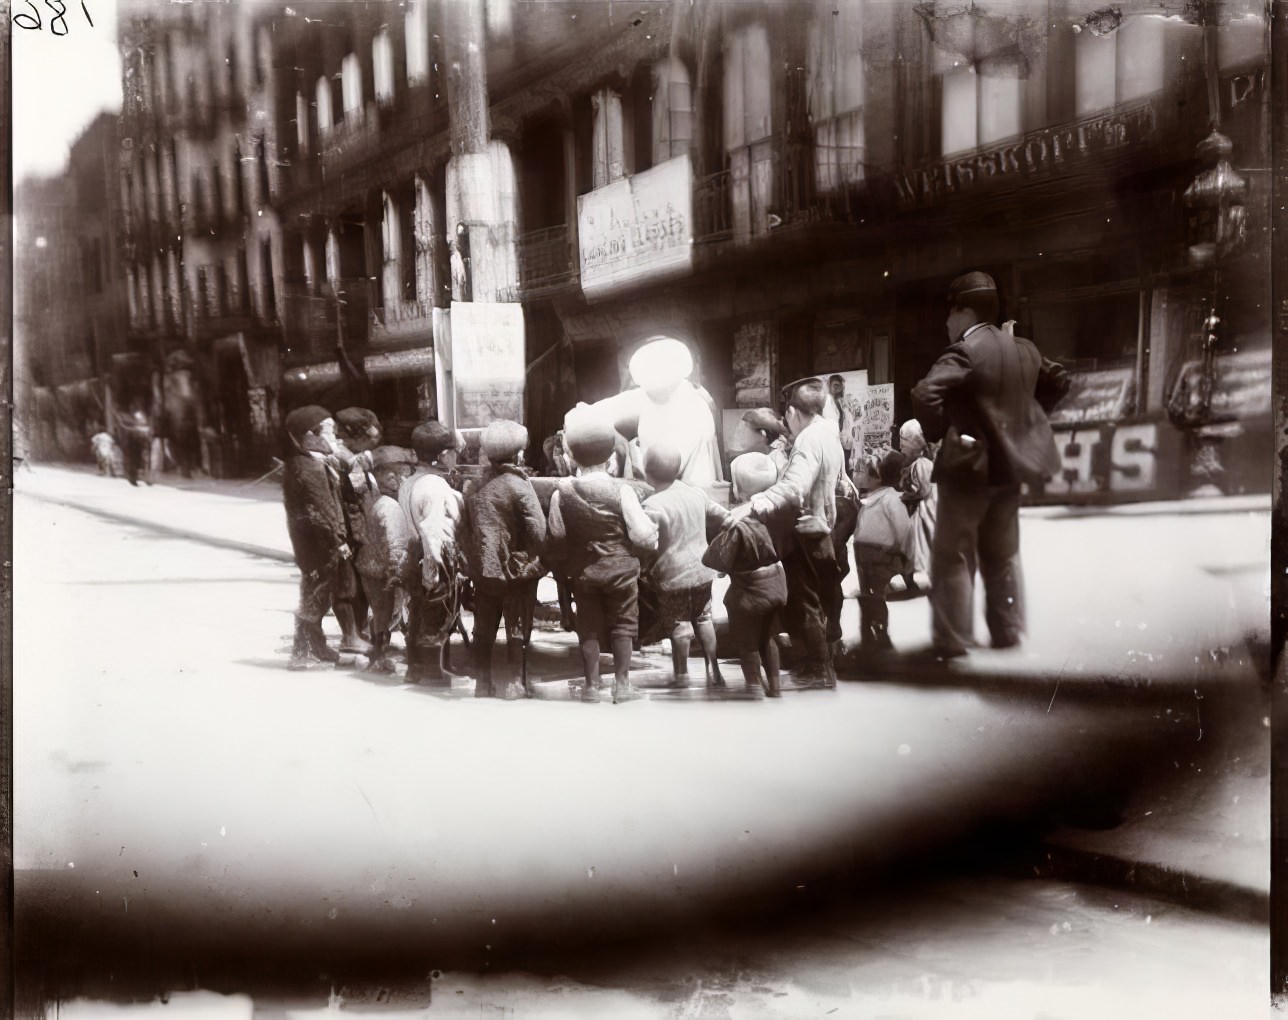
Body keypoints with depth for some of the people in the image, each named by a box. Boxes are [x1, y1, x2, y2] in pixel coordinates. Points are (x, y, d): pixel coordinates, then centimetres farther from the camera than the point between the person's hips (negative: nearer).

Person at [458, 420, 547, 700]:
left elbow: (463, 529, 7)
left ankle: (483, 683, 18)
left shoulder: (475, 487, 2)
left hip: (483, 569, 5)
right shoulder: (519, 486, -14)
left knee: (484, 628, 12)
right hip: (517, 570, -5)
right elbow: (539, 532, -18)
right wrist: (538, 560, -2)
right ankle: (515, 684, 10)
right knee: (518, 629, 6)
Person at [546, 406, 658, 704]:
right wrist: (654, 533, 4)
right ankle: (621, 684, 16)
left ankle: (591, 685, 17)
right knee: (622, 626, 11)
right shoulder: (621, 490, -18)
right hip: (620, 568, -2)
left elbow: (556, 537, -5)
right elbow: (641, 534, -18)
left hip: (582, 571, 2)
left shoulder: (561, 493, -10)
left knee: (588, 628, 12)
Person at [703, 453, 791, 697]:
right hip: (776, 583, 6)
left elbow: (718, 560, -26)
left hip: (748, 592, -6)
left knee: (747, 644, 15)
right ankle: (774, 686, 32)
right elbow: (785, 539, 6)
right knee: (769, 639, 25)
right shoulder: (781, 510, -12)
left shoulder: (738, 526, -31)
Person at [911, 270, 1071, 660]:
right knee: (1002, 554, 18)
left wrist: (937, 432, -15)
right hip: (1010, 462, 7)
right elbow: (1059, 380, 21)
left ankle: (951, 640, 0)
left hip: (970, 466, -7)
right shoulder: (1024, 350, 7)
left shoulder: (963, 352, -17)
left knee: (953, 557, 0)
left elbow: (926, 394, -31)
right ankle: (1007, 631, 23)